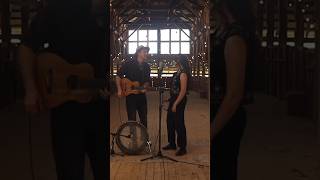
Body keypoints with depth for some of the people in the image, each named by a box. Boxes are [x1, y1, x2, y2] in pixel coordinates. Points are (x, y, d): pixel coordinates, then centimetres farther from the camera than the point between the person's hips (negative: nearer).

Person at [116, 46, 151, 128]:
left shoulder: (147, 66, 6)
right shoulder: (129, 64, -8)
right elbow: (118, 76, -4)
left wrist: (145, 87, -7)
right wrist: (119, 90, -10)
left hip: (141, 94, 4)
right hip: (130, 94, -4)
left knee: (144, 118, 10)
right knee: (132, 119, 2)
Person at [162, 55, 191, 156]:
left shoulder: (183, 74, -17)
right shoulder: (178, 72, 11)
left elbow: (183, 91, -21)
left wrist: (175, 104, -21)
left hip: (179, 100, -10)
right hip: (174, 99, 10)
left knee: (179, 124, -4)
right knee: (170, 121, 16)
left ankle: (182, 148, 6)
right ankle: (172, 144, 28)